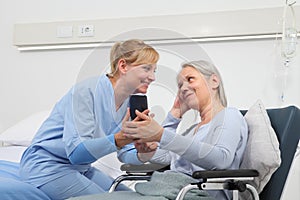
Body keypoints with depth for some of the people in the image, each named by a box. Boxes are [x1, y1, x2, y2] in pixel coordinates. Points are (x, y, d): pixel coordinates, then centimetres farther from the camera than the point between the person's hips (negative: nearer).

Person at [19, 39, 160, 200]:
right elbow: (75, 151, -30)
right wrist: (120, 138, -44)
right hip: (45, 166, -8)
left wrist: (142, 155, -21)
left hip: (80, 168, 8)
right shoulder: (86, 91, -23)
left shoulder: (129, 103, 0)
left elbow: (124, 153, 2)